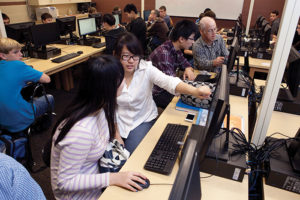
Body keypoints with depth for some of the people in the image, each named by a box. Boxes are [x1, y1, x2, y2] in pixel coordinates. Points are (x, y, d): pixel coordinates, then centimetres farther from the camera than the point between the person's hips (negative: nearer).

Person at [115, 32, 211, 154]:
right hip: (120, 121, 2)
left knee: (132, 154, -16)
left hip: (143, 120, -1)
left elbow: (168, 81, -34)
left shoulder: (146, 69, -16)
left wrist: (195, 91, -53)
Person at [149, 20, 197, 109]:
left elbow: (184, 63, 13)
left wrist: (188, 69, -10)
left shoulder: (176, 49, -1)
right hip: (157, 94, -8)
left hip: (166, 88, 8)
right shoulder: (163, 53, -28)